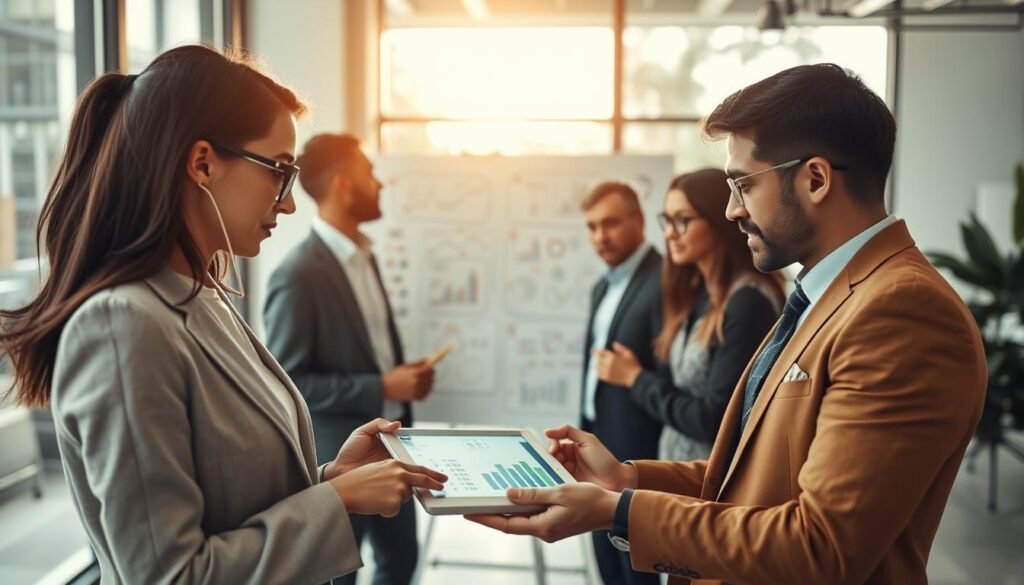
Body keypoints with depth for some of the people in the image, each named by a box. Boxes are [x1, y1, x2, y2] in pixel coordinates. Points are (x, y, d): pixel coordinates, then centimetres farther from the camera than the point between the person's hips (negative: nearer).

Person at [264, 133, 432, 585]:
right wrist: (382, 388, -23)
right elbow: (286, 381, -21)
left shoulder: (363, 255, 7)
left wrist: (404, 377, 4)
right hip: (338, 456, -8)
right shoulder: (298, 276, -21)